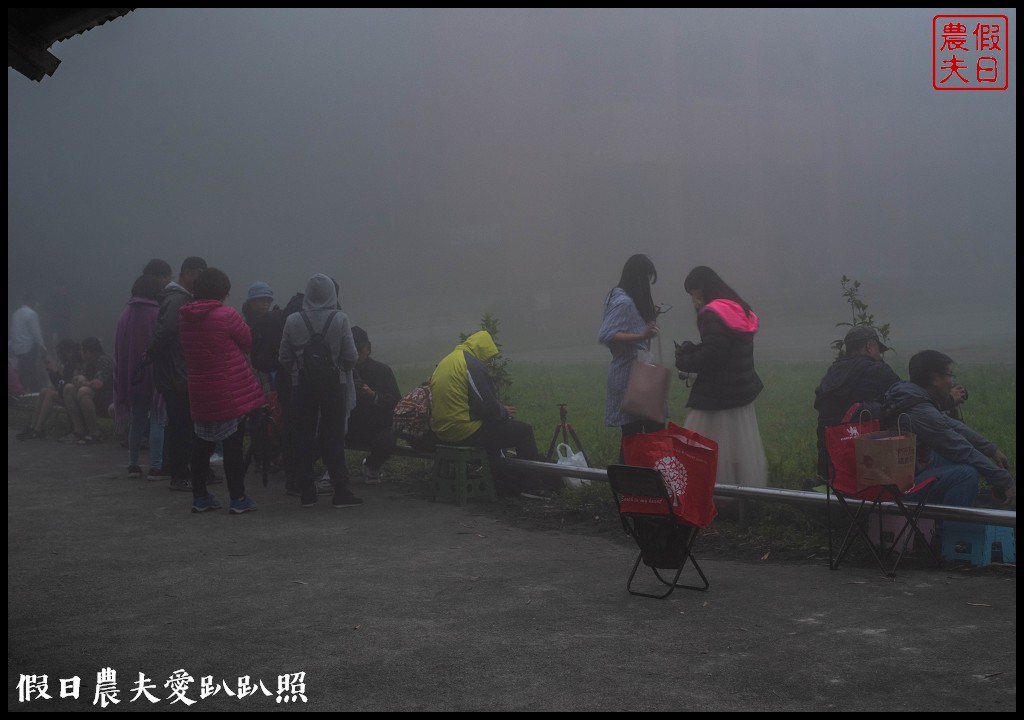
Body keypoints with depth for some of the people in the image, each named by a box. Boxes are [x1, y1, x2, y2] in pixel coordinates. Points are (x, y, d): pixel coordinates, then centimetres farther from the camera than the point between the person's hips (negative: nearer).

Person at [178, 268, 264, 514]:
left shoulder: (185, 318, 4)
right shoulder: (227, 315, -14)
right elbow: (247, 341, -2)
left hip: (200, 392, 6)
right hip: (232, 392, -5)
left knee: (201, 445, 13)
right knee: (233, 445, 0)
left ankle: (199, 496, 20)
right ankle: (238, 498, 4)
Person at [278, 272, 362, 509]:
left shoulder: (293, 321, -5)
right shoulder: (340, 319, -9)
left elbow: (284, 358, -1)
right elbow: (350, 357, -8)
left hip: (303, 386, 1)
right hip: (334, 385, -1)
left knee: (304, 438, 8)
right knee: (334, 438, 4)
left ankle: (306, 492, 10)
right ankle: (340, 492, 3)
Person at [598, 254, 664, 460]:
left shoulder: (624, 299, 14)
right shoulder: (624, 302, -14)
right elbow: (605, 335, -23)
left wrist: (649, 317, 14)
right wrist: (642, 336, -27)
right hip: (630, 375, -10)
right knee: (633, 434, -8)